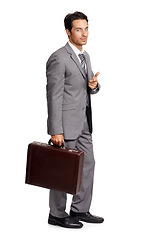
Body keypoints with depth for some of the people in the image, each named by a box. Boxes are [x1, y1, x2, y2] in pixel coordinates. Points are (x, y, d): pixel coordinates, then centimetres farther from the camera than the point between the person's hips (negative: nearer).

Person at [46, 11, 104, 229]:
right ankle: (57, 214, 13)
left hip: (84, 122, 9)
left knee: (87, 164, 13)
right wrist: (56, 131, -21)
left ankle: (80, 210, 24)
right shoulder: (59, 58, -16)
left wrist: (94, 85, -6)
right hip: (66, 123, -9)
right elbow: (54, 96, -18)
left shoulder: (84, 56, 11)